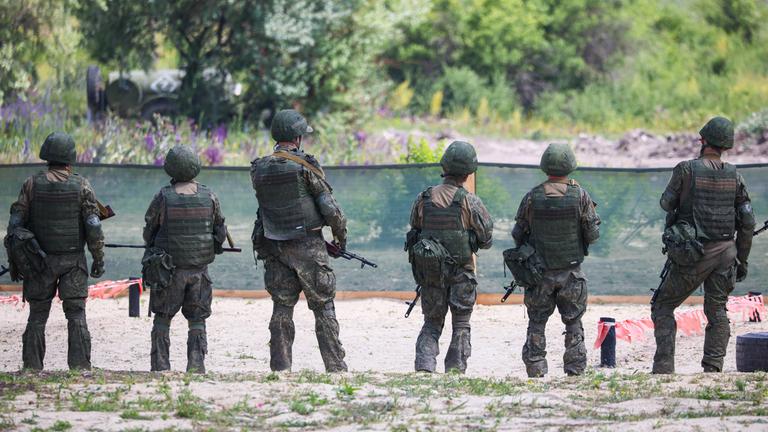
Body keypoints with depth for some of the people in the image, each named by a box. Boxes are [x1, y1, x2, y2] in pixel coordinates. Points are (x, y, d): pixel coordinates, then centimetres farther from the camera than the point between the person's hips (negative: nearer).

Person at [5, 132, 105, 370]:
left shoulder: (32, 185, -2)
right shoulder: (81, 186, -7)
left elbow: (15, 223, -1)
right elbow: (93, 226, -8)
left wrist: (15, 260, 6)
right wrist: (99, 259, 2)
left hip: (40, 260, 1)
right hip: (72, 261, -1)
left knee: (37, 316, 8)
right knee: (76, 315, 1)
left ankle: (32, 368, 5)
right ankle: (79, 367, -6)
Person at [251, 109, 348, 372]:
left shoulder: (259, 170, 3)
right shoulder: (305, 166, -11)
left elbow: (265, 203, 10)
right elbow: (329, 207, -9)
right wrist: (341, 235, 4)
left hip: (275, 247, 4)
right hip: (308, 246, -4)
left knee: (282, 308, 8)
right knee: (323, 307, 2)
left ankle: (280, 368, 4)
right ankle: (336, 368, 1)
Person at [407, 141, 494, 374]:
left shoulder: (424, 199, -1)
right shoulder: (469, 201, -11)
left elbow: (415, 232, 8)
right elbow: (487, 238, -6)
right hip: (462, 271, -3)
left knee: (432, 324, 12)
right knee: (461, 326, 8)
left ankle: (424, 365, -4)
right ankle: (455, 370, 5)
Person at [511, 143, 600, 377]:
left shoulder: (532, 197, -7)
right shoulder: (580, 196, -10)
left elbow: (518, 234, 1)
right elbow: (593, 234, -6)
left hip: (539, 271, 0)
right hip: (571, 271, 0)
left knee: (537, 323, 9)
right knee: (574, 323, 9)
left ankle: (535, 370, 6)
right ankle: (575, 369, 6)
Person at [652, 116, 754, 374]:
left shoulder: (687, 169, -9)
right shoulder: (734, 176, 2)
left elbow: (667, 204, 3)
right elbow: (747, 221, 4)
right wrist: (742, 260, 13)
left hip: (694, 255, -3)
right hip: (725, 252, 3)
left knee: (663, 307, 8)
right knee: (717, 312, 13)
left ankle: (664, 367, -2)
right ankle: (713, 369, 3)